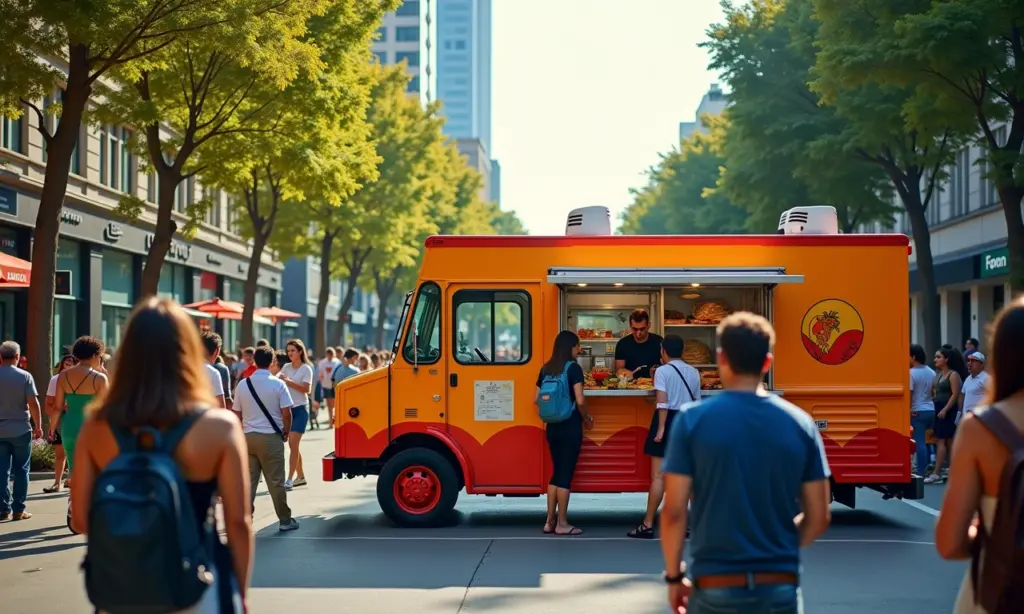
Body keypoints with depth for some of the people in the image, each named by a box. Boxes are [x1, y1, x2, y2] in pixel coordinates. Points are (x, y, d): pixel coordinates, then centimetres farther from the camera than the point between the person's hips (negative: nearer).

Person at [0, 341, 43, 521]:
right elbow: (33, 403, -10)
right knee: (21, 470, 6)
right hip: (21, 430, -2)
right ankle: (18, 509, 5)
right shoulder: (25, 376, -7)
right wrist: (38, 426, -1)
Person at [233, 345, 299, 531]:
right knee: (275, 481, 3)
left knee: (248, 480, 7)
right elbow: (286, 413, -10)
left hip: (248, 437, 3)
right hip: (271, 437, -3)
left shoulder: (243, 384, 3)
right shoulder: (278, 384, -8)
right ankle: (285, 520, 11)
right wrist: (286, 432, 7)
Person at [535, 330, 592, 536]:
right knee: (565, 474, 0)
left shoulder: (546, 369, 8)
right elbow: (580, 400, -17)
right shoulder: (573, 367, -10)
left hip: (552, 426, 6)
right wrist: (586, 418, -1)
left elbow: (537, 399, 11)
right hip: (570, 426, -6)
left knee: (556, 472, 15)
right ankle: (562, 524, 4)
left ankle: (550, 521, 15)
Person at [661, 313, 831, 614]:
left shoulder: (693, 419, -6)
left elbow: (674, 512, -7)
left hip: (716, 588, -2)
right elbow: (819, 518, 3)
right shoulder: (800, 423, 1)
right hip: (780, 588, 2)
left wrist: (674, 575, 7)